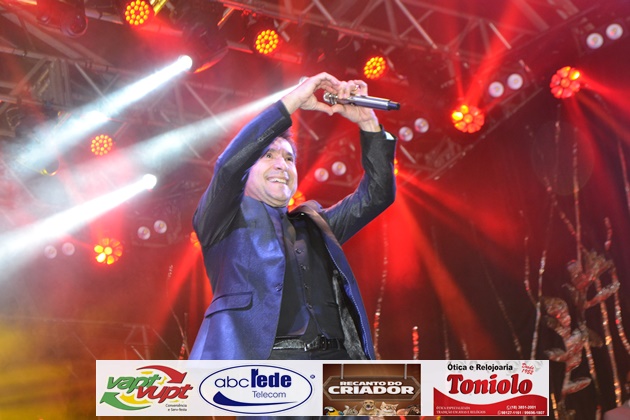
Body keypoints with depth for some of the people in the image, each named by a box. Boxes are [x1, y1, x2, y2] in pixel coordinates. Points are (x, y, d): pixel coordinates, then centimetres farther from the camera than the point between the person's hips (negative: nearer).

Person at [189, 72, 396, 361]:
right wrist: (290, 102, -1)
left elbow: (376, 194, 24)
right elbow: (229, 165, -4)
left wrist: (367, 123, 13)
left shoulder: (313, 224, 27)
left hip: (335, 358, 5)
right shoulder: (231, 220, 14)